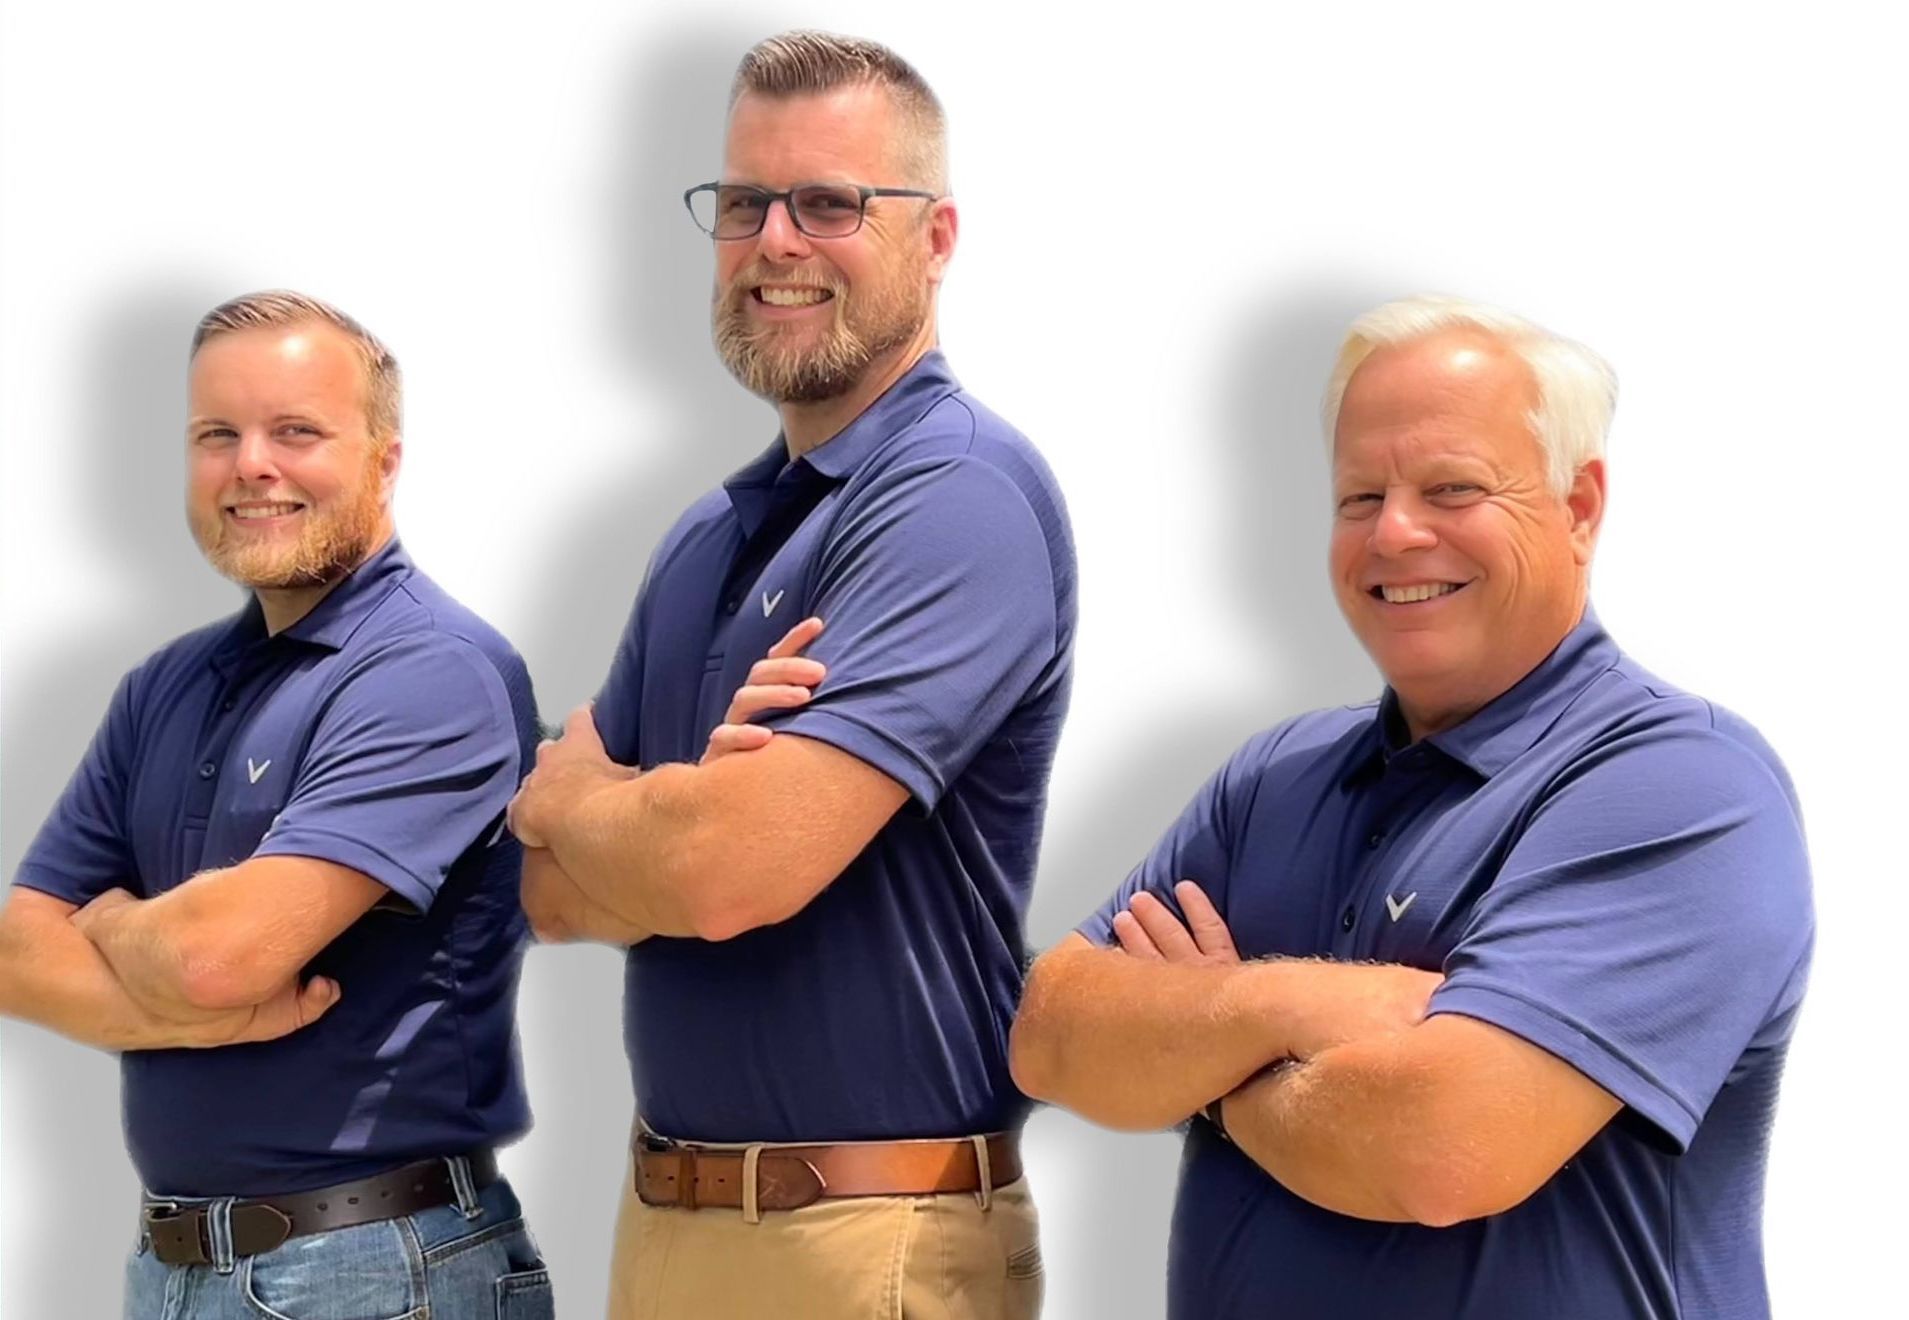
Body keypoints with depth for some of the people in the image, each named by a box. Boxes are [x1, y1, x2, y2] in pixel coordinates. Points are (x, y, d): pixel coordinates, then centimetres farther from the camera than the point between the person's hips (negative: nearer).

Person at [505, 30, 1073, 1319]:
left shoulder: (962, 491, -15)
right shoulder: (708, 537, 10)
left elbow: (730, 870, -25)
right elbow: (555, 890, 6)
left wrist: (563, 796, -3)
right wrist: (689, 804, -16)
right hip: (667, 1211, 7)